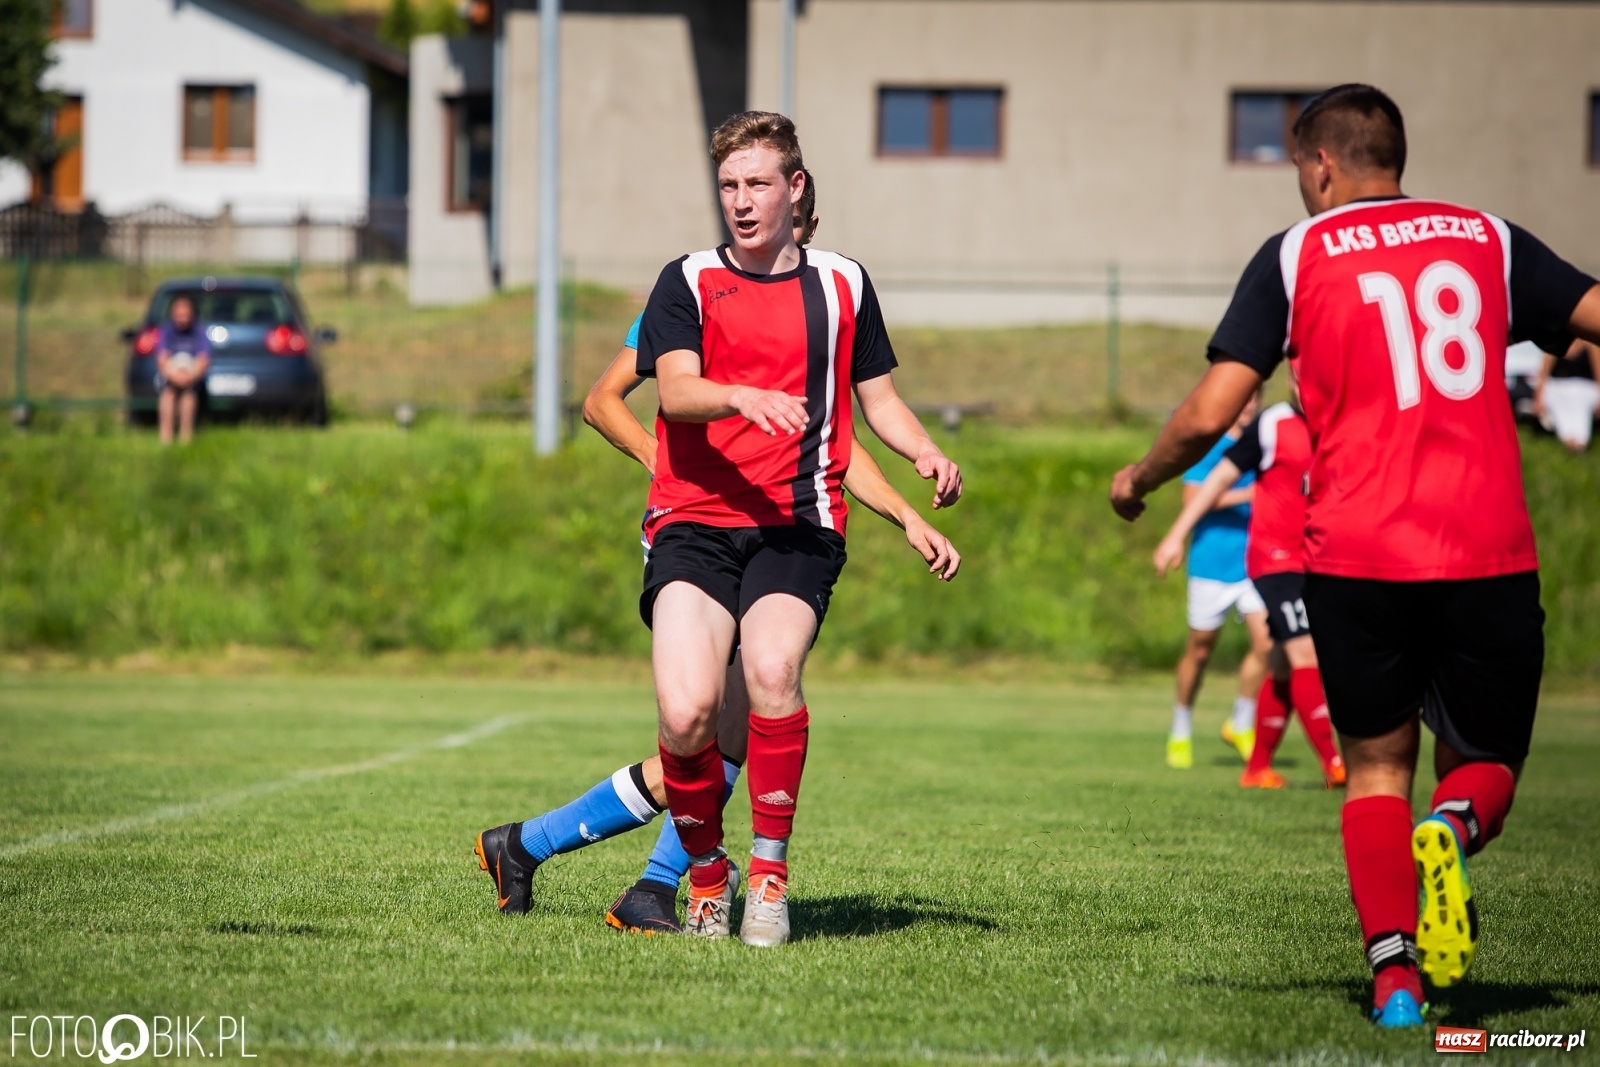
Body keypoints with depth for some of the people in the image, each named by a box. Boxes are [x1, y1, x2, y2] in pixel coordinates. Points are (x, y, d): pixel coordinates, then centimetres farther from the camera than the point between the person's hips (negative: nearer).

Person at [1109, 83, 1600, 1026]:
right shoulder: (1489, 240, 11)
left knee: (1378, 768, 15)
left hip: (1356, 560, -1)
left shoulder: (1293, 258, 5)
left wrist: (1139, 480, 17)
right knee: (1485, 763, 16)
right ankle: (1453, 830, -20)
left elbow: (1210, 415, -1)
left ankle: (1394, 969, -5)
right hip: (1491, 558, 1)